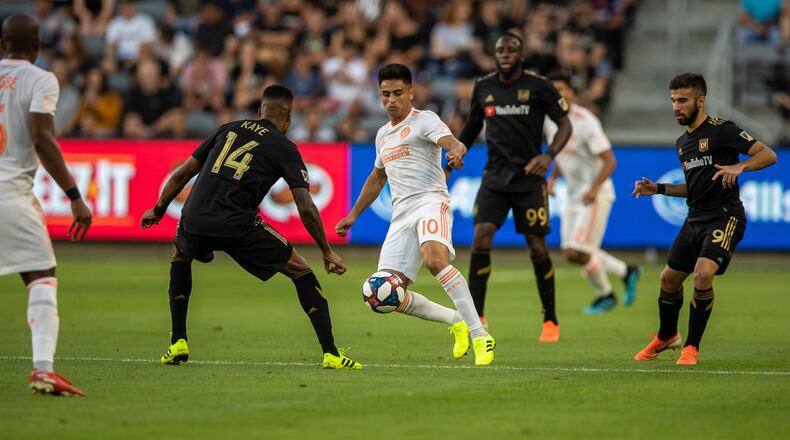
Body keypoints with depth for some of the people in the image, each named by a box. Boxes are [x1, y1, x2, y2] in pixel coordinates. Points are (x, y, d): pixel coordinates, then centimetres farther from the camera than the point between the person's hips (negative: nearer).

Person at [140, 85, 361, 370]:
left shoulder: (228, 130, 21)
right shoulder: (285, 149, 9)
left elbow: (182, 174, 22)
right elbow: (306, 209, 1)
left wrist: (158, 210, 34)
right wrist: (327, 252, 10)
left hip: (194, 219, 4)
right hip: (237, 226, -4)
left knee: (180, 258, 38)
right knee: (300, 270, 12)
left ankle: (177, 344, 28)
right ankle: (331, 354, 3)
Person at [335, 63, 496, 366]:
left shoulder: (423, 120, 2)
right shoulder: (383, 134, 24)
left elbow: (451, 142, -18)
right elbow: (376, 179, 38)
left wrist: (456, 152, -42)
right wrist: (353, 215, 37)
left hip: (430, 202, -7)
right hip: (401, 215, 7)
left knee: (435, 260, -37)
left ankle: (479, 335, -33)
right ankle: (456, 322, 11)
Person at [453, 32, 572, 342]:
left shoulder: (538, 87, -5)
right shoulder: (483, 88, 6)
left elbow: (565, 123, -2)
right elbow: (472, 126, 21)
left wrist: (549, 155, -18)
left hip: (529, 177, -3)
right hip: (495, 176, 3)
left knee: (537, 247, -1)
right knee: (481, 237, -14)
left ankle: (551, 321, 14)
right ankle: (476, 317, -9)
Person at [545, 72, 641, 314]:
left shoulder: (585, 122, -19)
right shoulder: (550, 119, 4)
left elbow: (609, 160, -21)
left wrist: (594, 188, -32)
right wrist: (553, 178, 6)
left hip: (596, 194, -8)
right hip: (574, 194, 8)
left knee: (578, 252, -12)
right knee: (570, 254, 8)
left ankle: (605, 295, 13)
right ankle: (626, 271, 25)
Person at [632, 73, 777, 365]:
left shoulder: (721, 131, -10)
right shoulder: (682, 143, 14)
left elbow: (769, 155, -14)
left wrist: (739, 167, -31)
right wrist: (658, 189, 13)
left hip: (725, 217, -8)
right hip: (695, 218, 8)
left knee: (703, 274, -25)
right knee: (669, 279, 12)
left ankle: (692, 346, -10)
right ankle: (667, 336, 38)